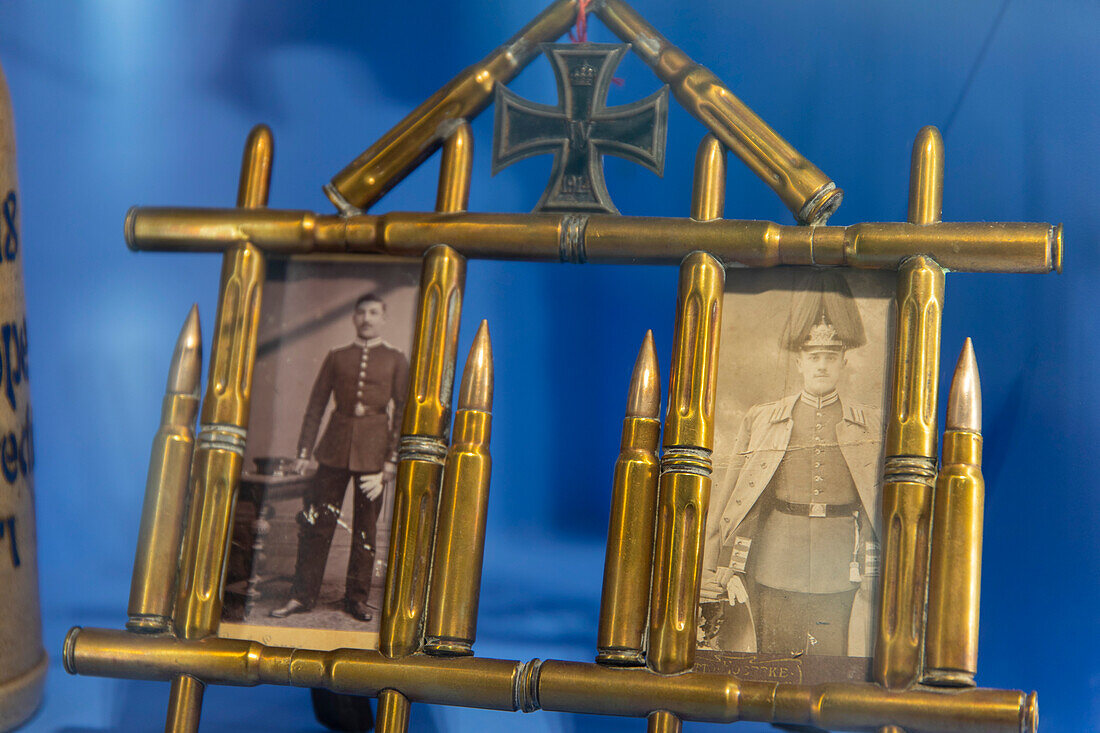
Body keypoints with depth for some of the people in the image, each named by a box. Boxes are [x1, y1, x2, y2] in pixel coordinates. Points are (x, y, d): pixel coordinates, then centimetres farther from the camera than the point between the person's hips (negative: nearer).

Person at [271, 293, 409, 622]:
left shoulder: (395, 360, 6)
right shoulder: (336, 357, 10)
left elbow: (402, 411, 2)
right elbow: (316, 404, 11)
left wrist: (393, 458, -5)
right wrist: (305, 450, 4)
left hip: (373, 450, -1)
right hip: (335, 447, 1)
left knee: (366, 527, 5)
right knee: (316, 521, 0)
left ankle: (357, 598, 14)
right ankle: (302, 595, 8)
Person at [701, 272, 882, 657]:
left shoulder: (872, 426, 8)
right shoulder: (760, 420, 9)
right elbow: (728, 494, 8)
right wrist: (711, 571, 4)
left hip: (841, 579, -1)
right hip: (772, 578, 1)